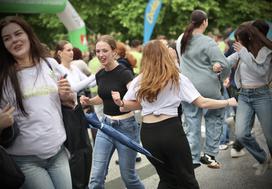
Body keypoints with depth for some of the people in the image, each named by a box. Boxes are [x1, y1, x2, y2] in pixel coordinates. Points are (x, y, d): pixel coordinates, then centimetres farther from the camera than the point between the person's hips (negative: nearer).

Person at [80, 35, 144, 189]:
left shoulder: (124, 73, -16)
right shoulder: (100, 75, 3)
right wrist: (89, 101, 3)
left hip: (126, 127, -5)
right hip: (105, 125, 6)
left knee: (128, 176, 7)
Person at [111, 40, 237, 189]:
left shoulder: (139, 81, 3)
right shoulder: (177, 79, -4)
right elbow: (202, 103, -5)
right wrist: (228, 102, 3)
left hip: (148, 134, 3)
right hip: (171, 130, -3)